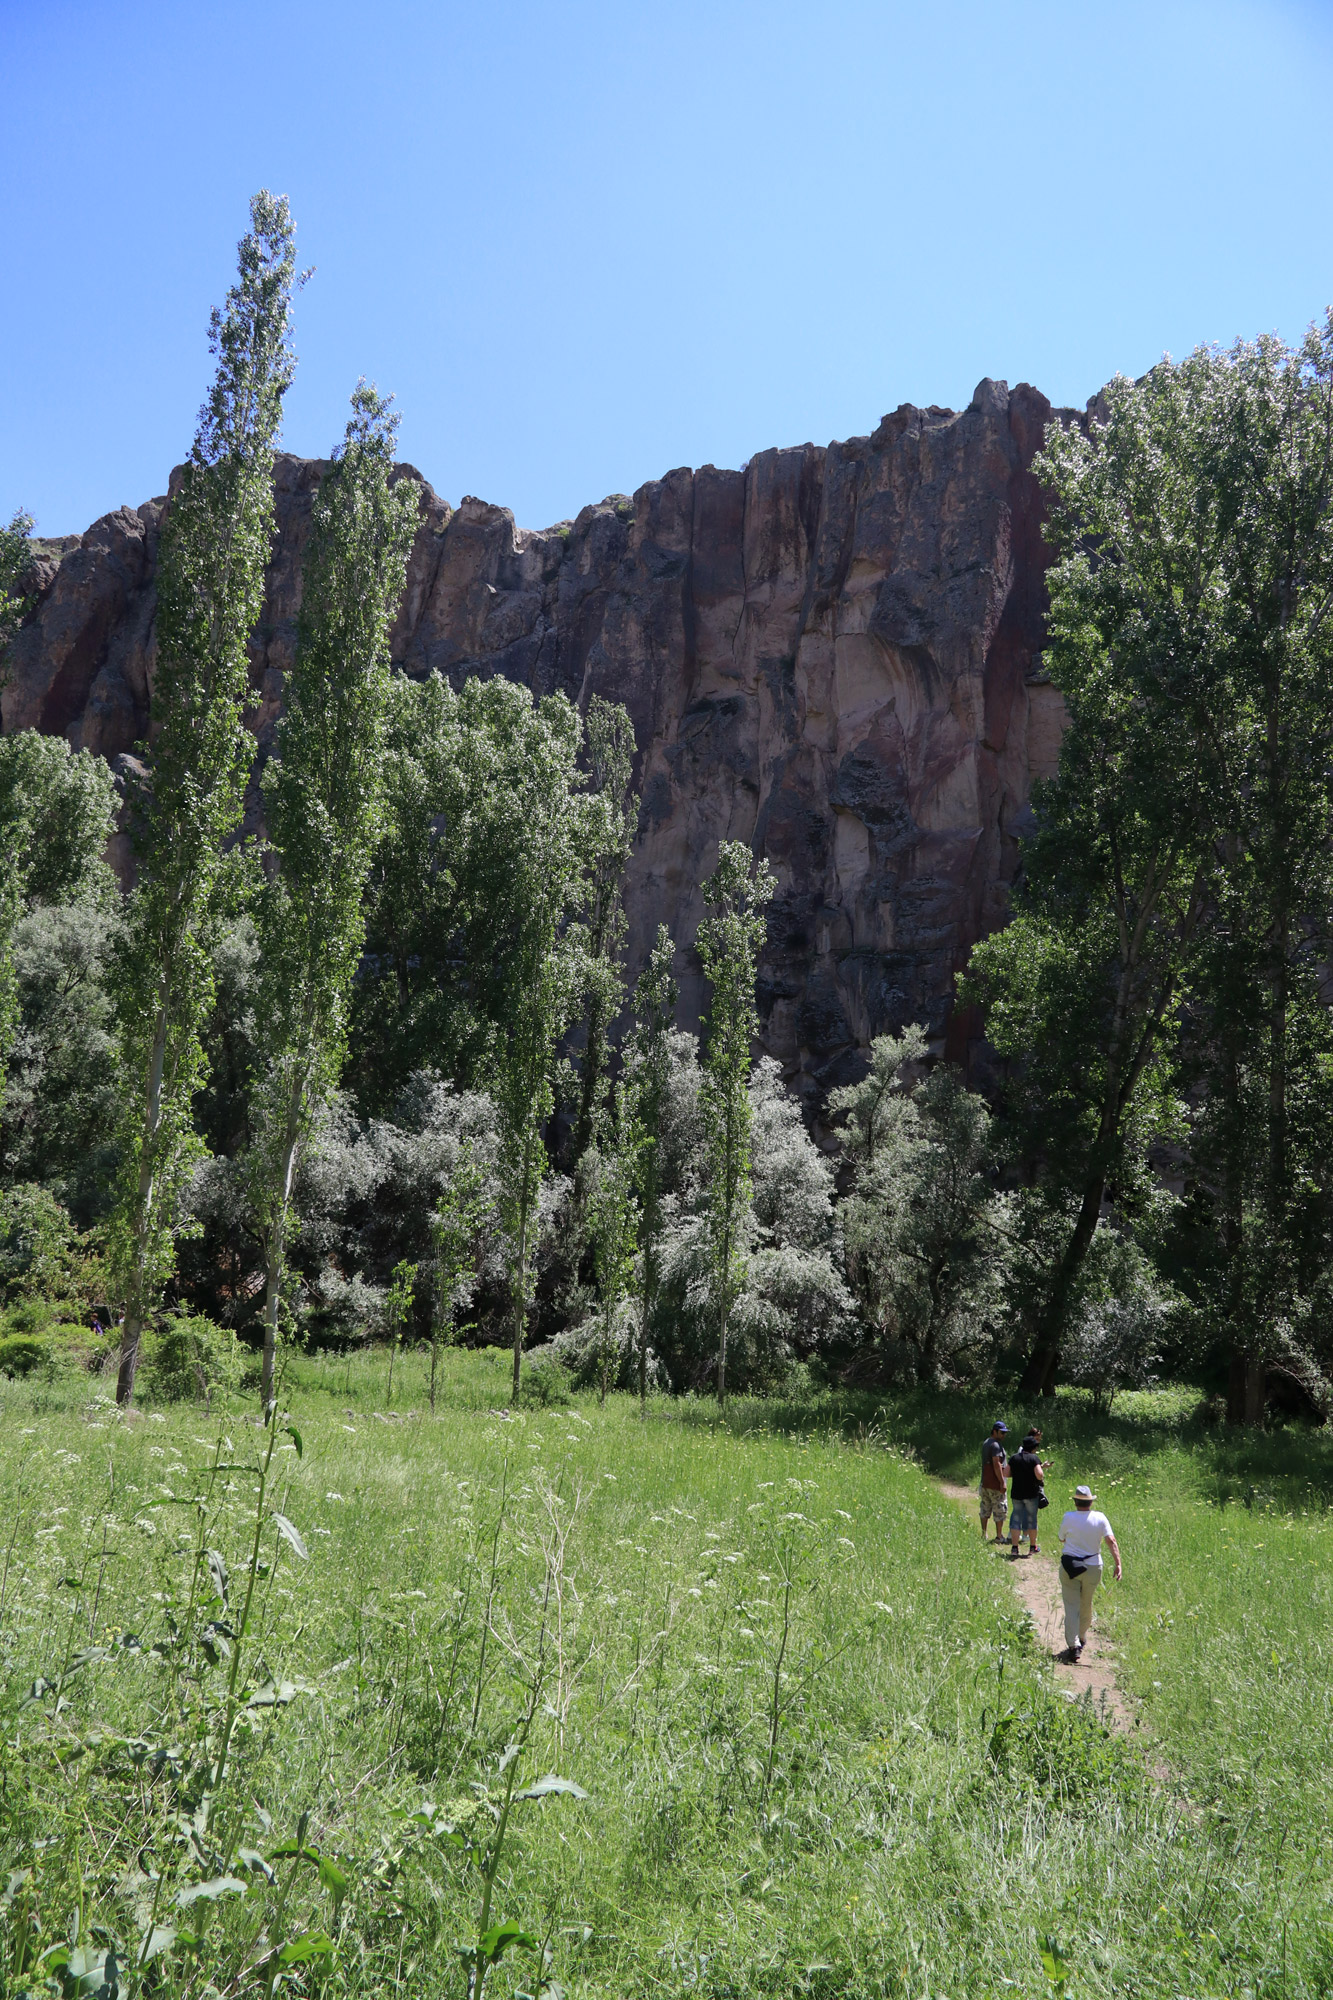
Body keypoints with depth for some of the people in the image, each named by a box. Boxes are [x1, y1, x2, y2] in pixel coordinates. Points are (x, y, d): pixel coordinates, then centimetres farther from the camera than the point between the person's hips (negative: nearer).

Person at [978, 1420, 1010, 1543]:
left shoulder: (986, 1443, 15)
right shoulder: (995, 1445, -16)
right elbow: (996, 1464, -22)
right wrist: (1002, 1482, -21)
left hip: (985, 1482, 9)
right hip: (995, 1484, -9)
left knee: (985, 1510, 13)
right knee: (1000, 1510, -1)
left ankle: (983, 1535, 17)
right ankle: (999, 1536, 3)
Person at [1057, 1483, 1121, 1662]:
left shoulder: (1068, 1518, -7)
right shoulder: (1100, 1518, -4)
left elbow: (1062, 1539, 7)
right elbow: (1111, 1541, -13)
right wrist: (1118, 1563, -15)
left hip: (1070, 1565, -2)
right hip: (1093, 1567, 2)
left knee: (1071, 1606, 0)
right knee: (1086, 1605, 21)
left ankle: (1074, 1646, -10)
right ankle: (1081, 1639, 37)